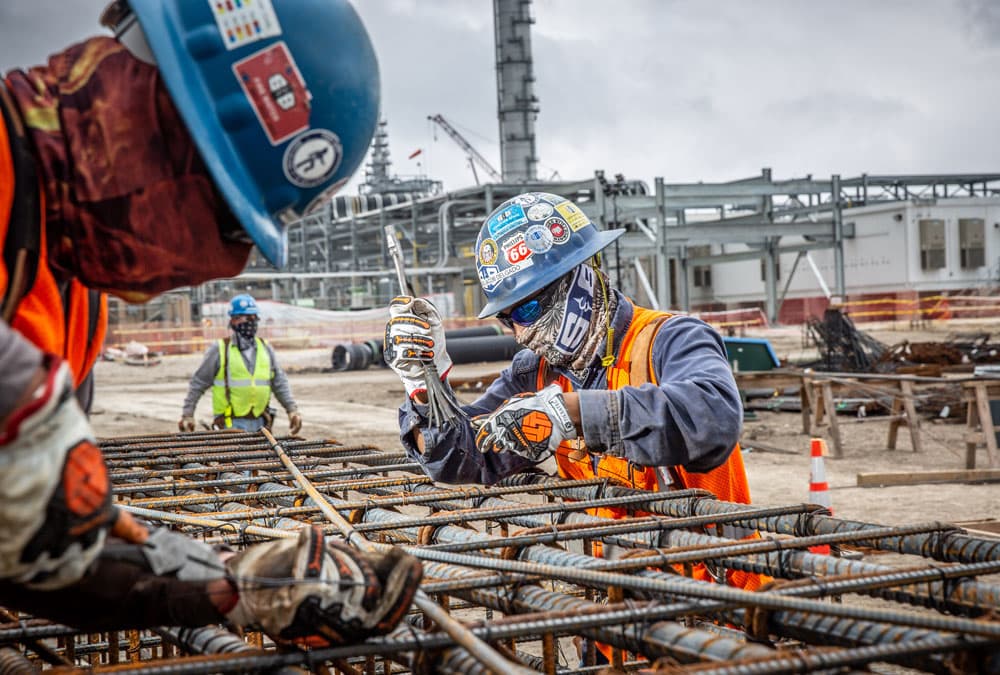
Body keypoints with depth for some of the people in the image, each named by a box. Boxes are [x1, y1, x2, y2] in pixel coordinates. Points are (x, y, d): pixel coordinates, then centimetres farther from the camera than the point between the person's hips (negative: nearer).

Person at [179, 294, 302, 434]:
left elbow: (280, 383, 15)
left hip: (259, 423, 4)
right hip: (231, 424, -4)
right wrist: (187, 414, -1)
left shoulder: (265, 349, 12)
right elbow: (198, 384, 4)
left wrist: (292, 409, 5)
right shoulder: (219, 350, 0)